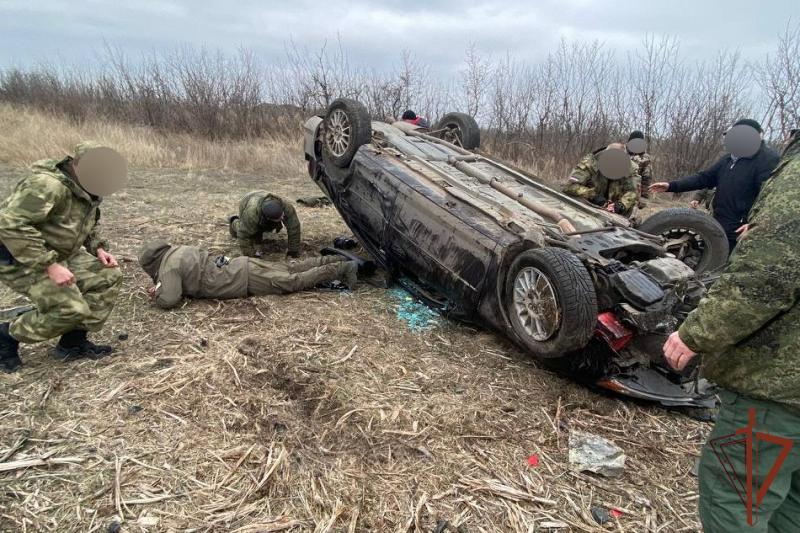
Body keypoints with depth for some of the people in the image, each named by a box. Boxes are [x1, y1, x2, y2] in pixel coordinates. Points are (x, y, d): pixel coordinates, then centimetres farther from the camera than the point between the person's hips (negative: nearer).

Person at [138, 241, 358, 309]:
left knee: (294, 281, -5)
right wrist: (161, 285, 20)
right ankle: (336, 261, 14)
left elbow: (169, 300, -19)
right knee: (291, 271, 13)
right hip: (242, 266, 8)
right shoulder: (179, 250, 16)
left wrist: (157, 293, 3)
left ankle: (341, 268, -3)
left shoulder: (169, 266, -10)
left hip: (246, 280, -8)